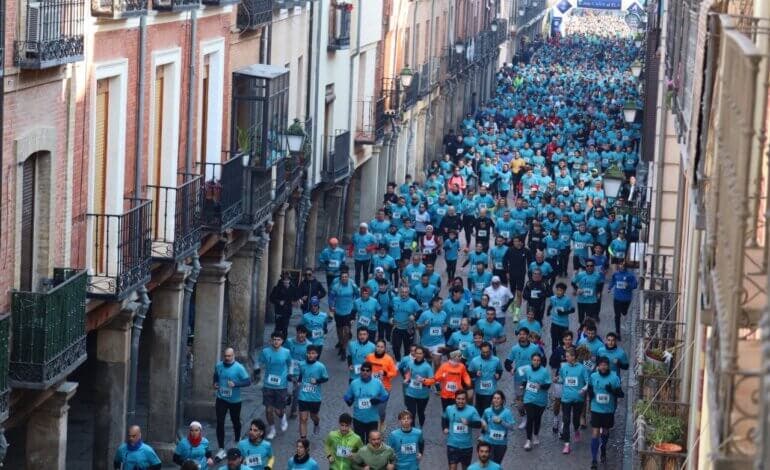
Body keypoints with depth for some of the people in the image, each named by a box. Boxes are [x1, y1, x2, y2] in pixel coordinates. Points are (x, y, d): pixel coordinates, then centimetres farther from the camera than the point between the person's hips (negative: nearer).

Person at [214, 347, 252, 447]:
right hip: (221, 399, 2)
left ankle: (237, 442, 42)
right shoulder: (218, 366, -2)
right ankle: (221, 447, -1)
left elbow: (248, 382, -16)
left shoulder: (239, 368, -15)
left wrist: (235, 384, -28)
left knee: (235, 421, 16)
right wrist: (215, 384, -1)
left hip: (235, 400, -2)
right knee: (220, 422, -7)